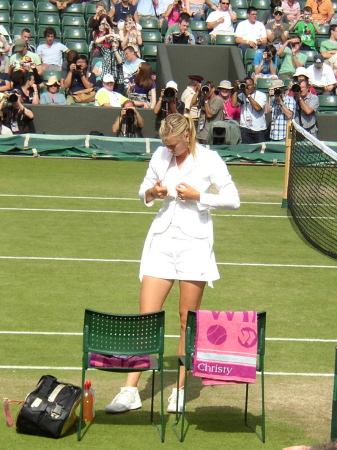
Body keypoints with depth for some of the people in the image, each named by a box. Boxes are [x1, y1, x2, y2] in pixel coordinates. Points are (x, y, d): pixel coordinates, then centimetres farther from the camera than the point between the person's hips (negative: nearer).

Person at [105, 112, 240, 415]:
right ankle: (131, 391, -1)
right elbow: (144, 192, 19)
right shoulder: (160, 156, 7)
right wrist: (152, 193, -4)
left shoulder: (209, 160, -4)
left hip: (195, 244, -3)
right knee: (145, 316, -3)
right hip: (162, 241, 3)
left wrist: (198, 196, -14)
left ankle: (180, 390, 12)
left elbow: (233, 200, -3)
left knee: (188, 319, 2)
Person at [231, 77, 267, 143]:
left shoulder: (261, 95, 2)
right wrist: (235, 90, -2)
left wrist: (248, 95, -10)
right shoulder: (241, 95, 9)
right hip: (245, 129, 1)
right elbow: (234, 104, -7)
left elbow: (257, 108, -14)